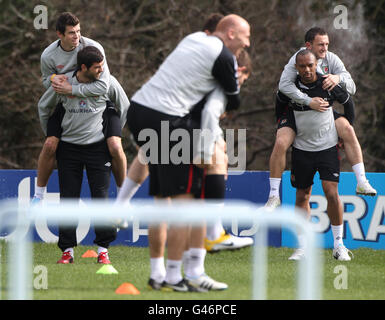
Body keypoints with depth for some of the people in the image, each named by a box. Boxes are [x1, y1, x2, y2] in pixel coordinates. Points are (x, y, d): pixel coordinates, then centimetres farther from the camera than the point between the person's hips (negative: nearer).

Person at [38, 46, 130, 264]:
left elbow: (124, 108, 11)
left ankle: (103, 249, 0)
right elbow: (44, 107, 12)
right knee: (68, 198, 0)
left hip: (97, 147, -1)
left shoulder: (108, 82, -7)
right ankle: (68, 250, 5)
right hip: (68, 147, 1)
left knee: (100, 196, -6)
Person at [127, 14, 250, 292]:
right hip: (166, 118, -9)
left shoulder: (195, 38, 19)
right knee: (184, 200, -4)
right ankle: (173, 277, -5)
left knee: (161, 198, 15)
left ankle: (157, 274, 18)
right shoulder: (223, 57, -6)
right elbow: (234, 102, 3)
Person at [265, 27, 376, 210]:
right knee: (281, 143, -25)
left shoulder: (332, 59, -3)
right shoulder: (297, 59, -15)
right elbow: (284, 85, -31)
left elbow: (351, 88, -5)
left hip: (322, 111, 3)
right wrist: (308, 101, -38)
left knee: (347, 129, -20)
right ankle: (274, 196, -13)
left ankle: (361, 182, -17)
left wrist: (338, 78, -27)